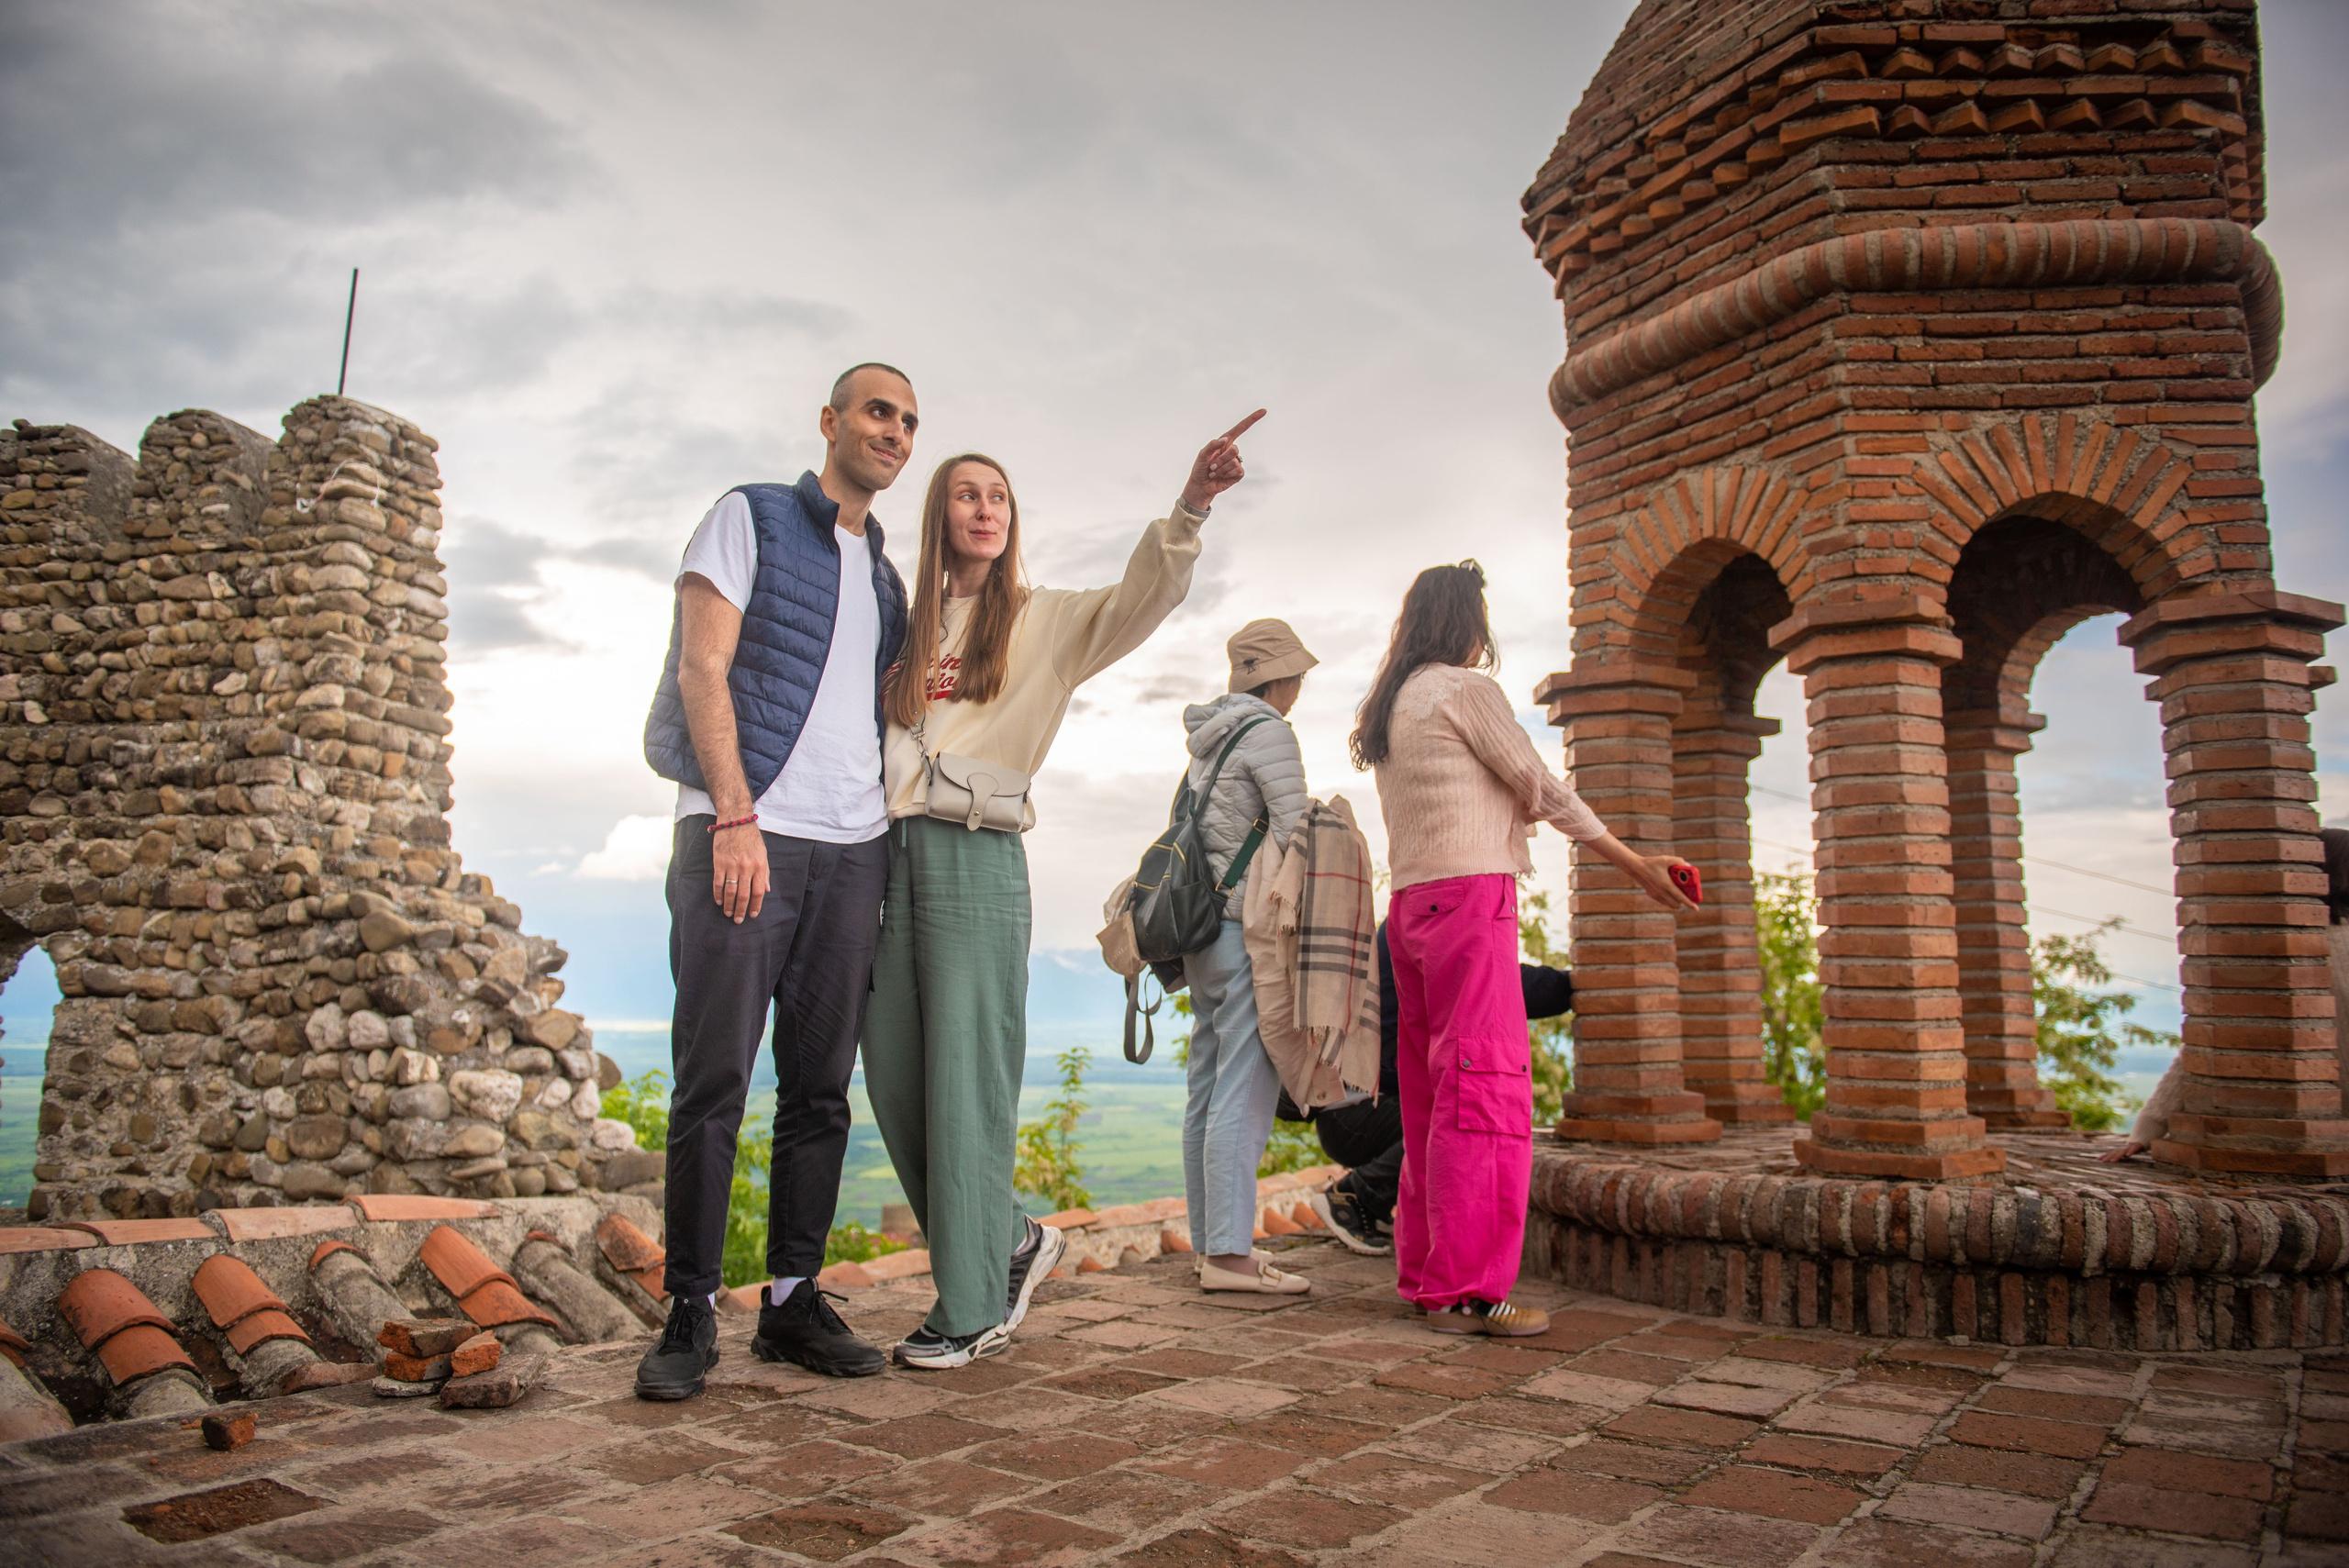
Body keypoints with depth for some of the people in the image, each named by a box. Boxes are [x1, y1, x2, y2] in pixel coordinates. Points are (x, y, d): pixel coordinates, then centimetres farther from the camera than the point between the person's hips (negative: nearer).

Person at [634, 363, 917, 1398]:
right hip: (742, 833, -5)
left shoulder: (886, 577, 24)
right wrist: (736, 816, -14)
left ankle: (794, 1302, 13)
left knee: (821, 1088, 5)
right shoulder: (750, 517, 7)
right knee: (713, 1082, -5)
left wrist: (883, 850, 7)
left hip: (852, 849, 6)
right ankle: (691, 1314, 4)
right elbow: (704, 669, -4)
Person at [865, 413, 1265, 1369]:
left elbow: (1142, 599, -10)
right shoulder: (907, 628, 18)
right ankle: (1012, 1240, 25)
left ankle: (971, 1308, 8)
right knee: (894, 1080, 6)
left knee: (967, 1083, -4)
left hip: (977, 858, -4)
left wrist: (1189, 508, -25)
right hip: (889, 853, 5)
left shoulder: (1043, 620, 8)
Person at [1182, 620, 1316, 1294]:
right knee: (1244, 1089, -9)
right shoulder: (1269, 733, -8)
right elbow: (1296, 834, -14)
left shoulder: (1209, 739, 18)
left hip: (1204, 927, 9)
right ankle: (1229, 1252, -8)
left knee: (1209, 1088, 9)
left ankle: (1210, 1244, 16)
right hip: (1251, 927, -9)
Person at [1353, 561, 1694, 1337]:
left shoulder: (1388, 708, 20)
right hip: (1470, 892, -9)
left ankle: (1423, 1273, 15)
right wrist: (1637, 866, 4)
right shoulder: (1463, 688, -5)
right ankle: (1465, 1290, -8)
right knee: (1484, 1091, -9)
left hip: (1411, 905, 9)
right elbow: (1541, 788, -4)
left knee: (1428, 1094, 10)